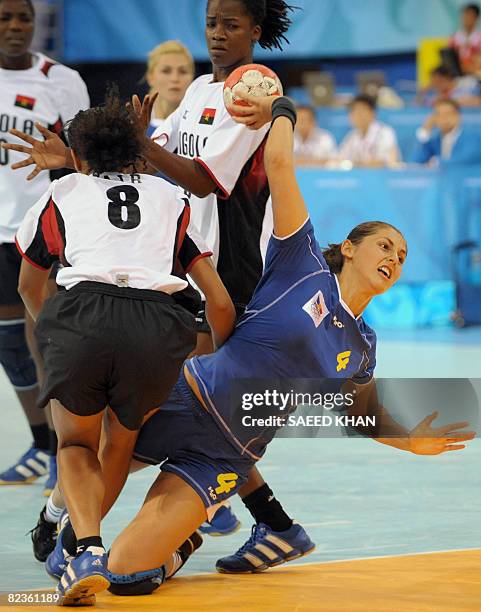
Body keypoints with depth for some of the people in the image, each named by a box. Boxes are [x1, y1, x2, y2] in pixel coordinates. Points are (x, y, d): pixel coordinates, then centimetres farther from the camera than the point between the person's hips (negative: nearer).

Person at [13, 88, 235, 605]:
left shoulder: (62, 193, 27)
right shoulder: (170, 198, 29)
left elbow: (29, 287, 42)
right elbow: (220, 304, 25)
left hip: (82, 316, -1)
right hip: (158, 325, 1)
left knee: (75, 443, 19)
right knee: (121, 438, 28)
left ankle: (86, 551, -4)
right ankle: (77, 540, 26)